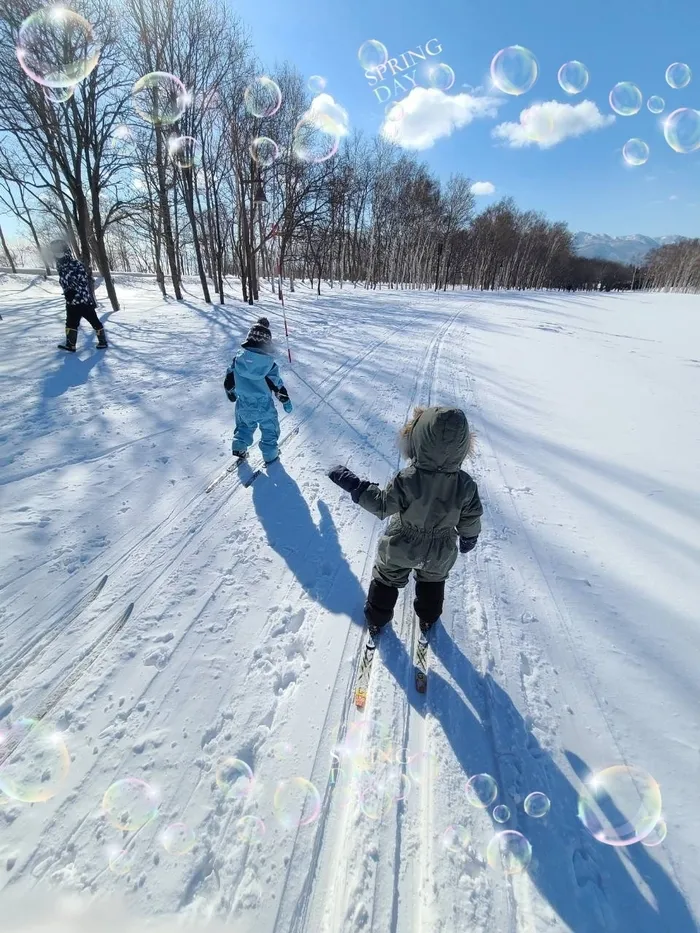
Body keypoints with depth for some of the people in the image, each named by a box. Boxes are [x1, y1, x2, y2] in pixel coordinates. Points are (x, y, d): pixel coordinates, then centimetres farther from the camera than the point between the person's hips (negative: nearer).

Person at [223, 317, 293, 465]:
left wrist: (231, 393, 20)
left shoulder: (238, 358, -10)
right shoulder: (269, 363, -19)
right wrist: (285, 400, 5)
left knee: (245, 426, 30)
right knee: (270, 428, 19)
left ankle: (239, 446, 28)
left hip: (243, 405, 3)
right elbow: (278, 385, -10)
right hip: (264, 406, -3)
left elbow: (229, 381, 0)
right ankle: (270, 454, 27)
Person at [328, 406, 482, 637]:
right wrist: (468, 539, 11)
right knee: (432, 582, 33)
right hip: (439, 554, 2)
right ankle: (428, 619, 55)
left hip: (400, 549, -2)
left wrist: (353, 484, -14)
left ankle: (376, 619, 46)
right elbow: (470, 520, -10)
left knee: (386, 579, 25)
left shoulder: (407, 480, -34)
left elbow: (382, 505, -21)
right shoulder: (466, 485, -24)